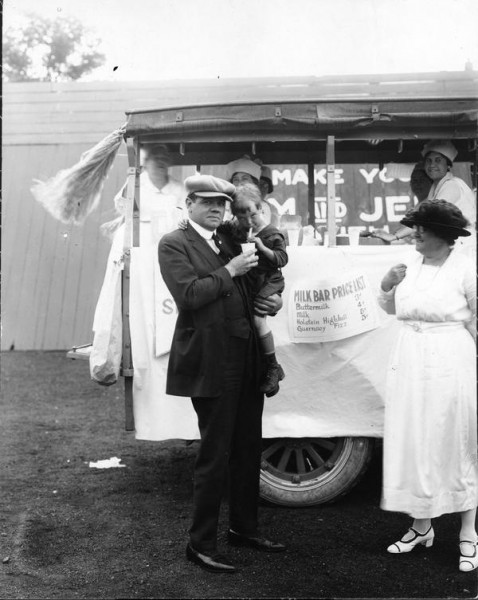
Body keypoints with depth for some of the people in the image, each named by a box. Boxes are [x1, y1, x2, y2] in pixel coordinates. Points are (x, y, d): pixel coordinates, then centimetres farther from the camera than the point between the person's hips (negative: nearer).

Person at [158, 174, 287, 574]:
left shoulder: (229, 241, 15)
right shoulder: (174, 244, -6)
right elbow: (187, 294, -20)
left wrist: (272, 299, 6)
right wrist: (229, 271, -15)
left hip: (246, 360, 8)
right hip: (211, 363, -8)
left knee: (248, 449, 17)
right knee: (214, 456, -1)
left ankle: (244, 528, 33)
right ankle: (201, 544, 13)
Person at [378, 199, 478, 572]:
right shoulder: (411, 266, 6)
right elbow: (392, 308, 20)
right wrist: (387, 287, 1)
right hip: (410, 363, 6)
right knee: (413, 444, 12)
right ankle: (422, 526, 28)